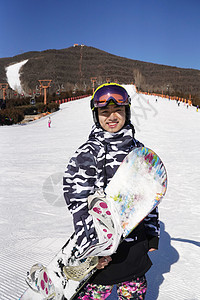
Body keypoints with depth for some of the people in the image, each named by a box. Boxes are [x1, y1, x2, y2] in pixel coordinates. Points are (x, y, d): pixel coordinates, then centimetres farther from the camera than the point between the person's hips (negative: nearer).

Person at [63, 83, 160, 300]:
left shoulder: (138, 149, 5)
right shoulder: (88, 153, -12)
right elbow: (79, 204, -16)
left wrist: (152, 233, 13)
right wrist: (91, 248, -18)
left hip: (136, 240, 6)